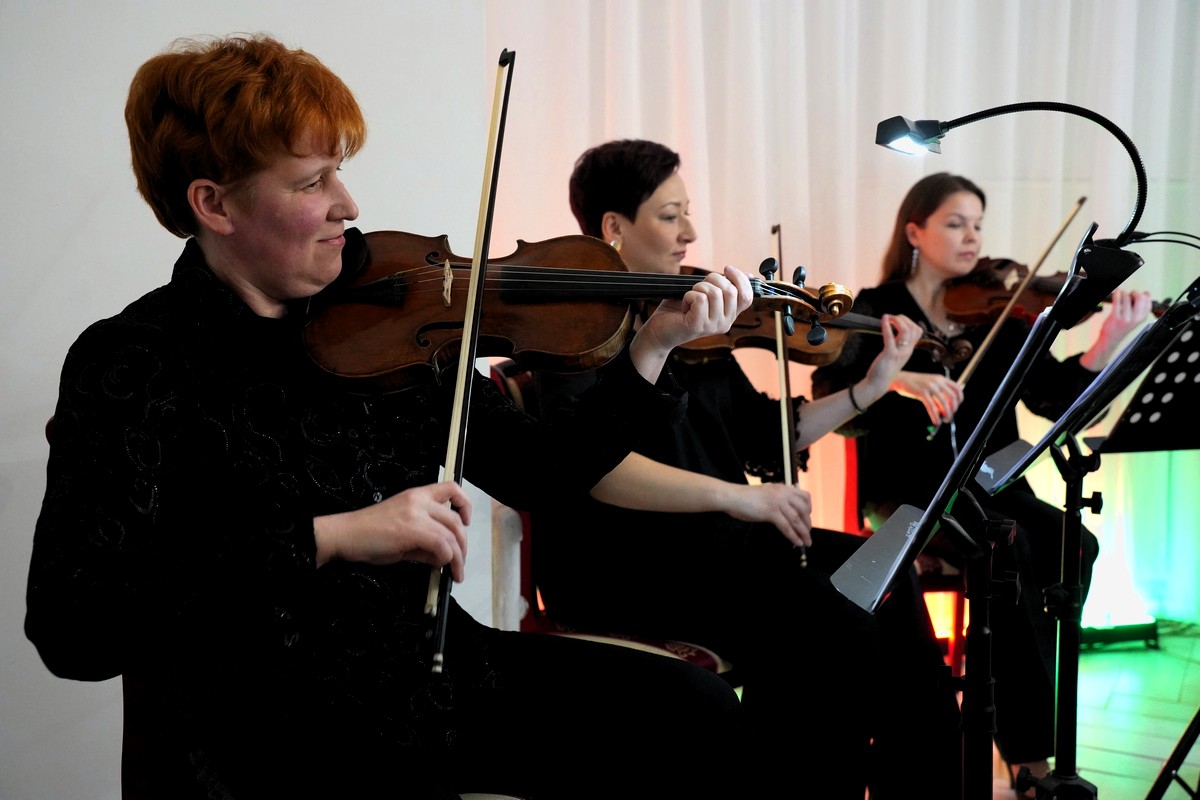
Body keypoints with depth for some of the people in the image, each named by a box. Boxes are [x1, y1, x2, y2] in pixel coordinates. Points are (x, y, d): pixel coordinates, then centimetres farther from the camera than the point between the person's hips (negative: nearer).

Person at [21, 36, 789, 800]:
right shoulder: (132, 364, -12)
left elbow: (540, 472, 10)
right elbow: (70, 630, -24)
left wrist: (653, 347, -4)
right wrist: (326, 536, -30)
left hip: (435, 675, 6)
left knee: (703, 713, -2)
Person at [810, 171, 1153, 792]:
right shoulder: (879, 310, 2)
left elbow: (1055, 396, -2)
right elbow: (829, 393, -14)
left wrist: (1110, 341, -18)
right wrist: (898, 380, -32)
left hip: (987, 485, 4)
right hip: (908, 489, -4)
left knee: (1074, 544, -24)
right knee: (1009, 544, -30)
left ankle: (1026, 736, -12)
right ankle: (1031, 749, -18)